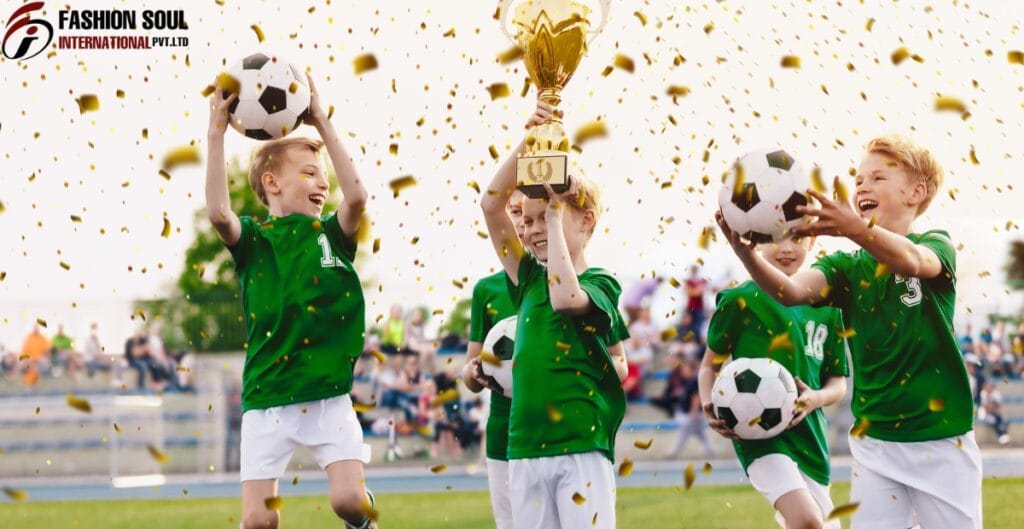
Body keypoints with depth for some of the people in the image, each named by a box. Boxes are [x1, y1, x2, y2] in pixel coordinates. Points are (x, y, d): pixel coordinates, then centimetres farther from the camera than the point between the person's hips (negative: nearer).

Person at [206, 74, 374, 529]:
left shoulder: (331, 235, 8)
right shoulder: (252, 239, 3)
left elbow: (357, 196, -12)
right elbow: (218, 211, -18)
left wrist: (322, 123, -10)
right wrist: (217, 132, -19)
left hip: (329, 398, 1)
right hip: (267, 401, -1)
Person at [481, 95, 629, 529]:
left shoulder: (600, 286, -1)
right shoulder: (529, 279, 12)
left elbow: (564, 297, -24)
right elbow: (491, 204, 4)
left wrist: (555, 215, -13)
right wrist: (529, 140, -6)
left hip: (582, 448, -5)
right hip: (525, 449, 6)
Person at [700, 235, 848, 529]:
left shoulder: (826, 307, 10)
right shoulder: (741, 299, -2)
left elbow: (838, 381, 14)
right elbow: (711, 363, 7)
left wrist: (817, 398, -8)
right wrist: (710, 408, -12)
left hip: (810, 436, 6)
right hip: (760, 434, -6)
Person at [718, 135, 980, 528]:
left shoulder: (935, 246, -3)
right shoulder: (847, 267, 5)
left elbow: (913, 261, -29)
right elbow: (791, 291, -14)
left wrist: (854, 227, -49)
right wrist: (746, 253, -35)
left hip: (942, 440, -3)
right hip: (874, 441, 3)